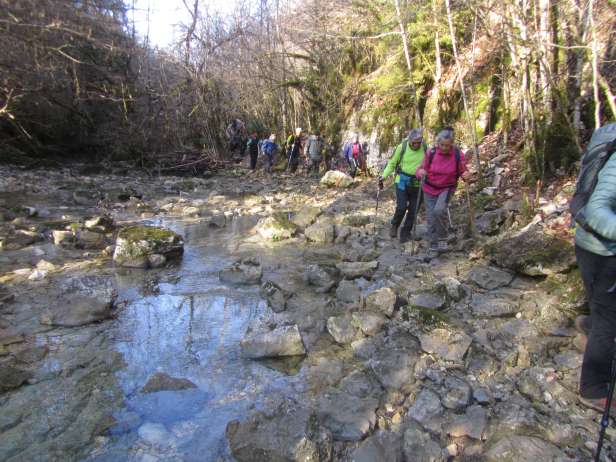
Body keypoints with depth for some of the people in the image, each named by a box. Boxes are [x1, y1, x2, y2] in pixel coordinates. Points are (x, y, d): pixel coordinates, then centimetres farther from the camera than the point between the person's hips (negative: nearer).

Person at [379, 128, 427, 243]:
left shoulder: (425, 148, -4)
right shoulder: (402, 147, -9)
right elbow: (392, 163, 0)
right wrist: (384, 176, -10)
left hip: (417, 183, 2)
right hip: (402, 181, -2)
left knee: (413, 210, 6)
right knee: (401, 207, -12)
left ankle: (405, 233, 23)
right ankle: (394, 226, 18)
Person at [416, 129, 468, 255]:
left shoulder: (458, 155, -12)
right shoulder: (431, 153, -12)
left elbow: (462, 172, 0)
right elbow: (421, 169, -5)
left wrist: (465, 175, -24)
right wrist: (420, 172, -29)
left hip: (447, 189, -2)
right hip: (430, 189, 2)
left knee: (439, 210, -28)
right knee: (431, 218, 2)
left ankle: (442, 239, -6)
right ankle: (433, 246, 19)